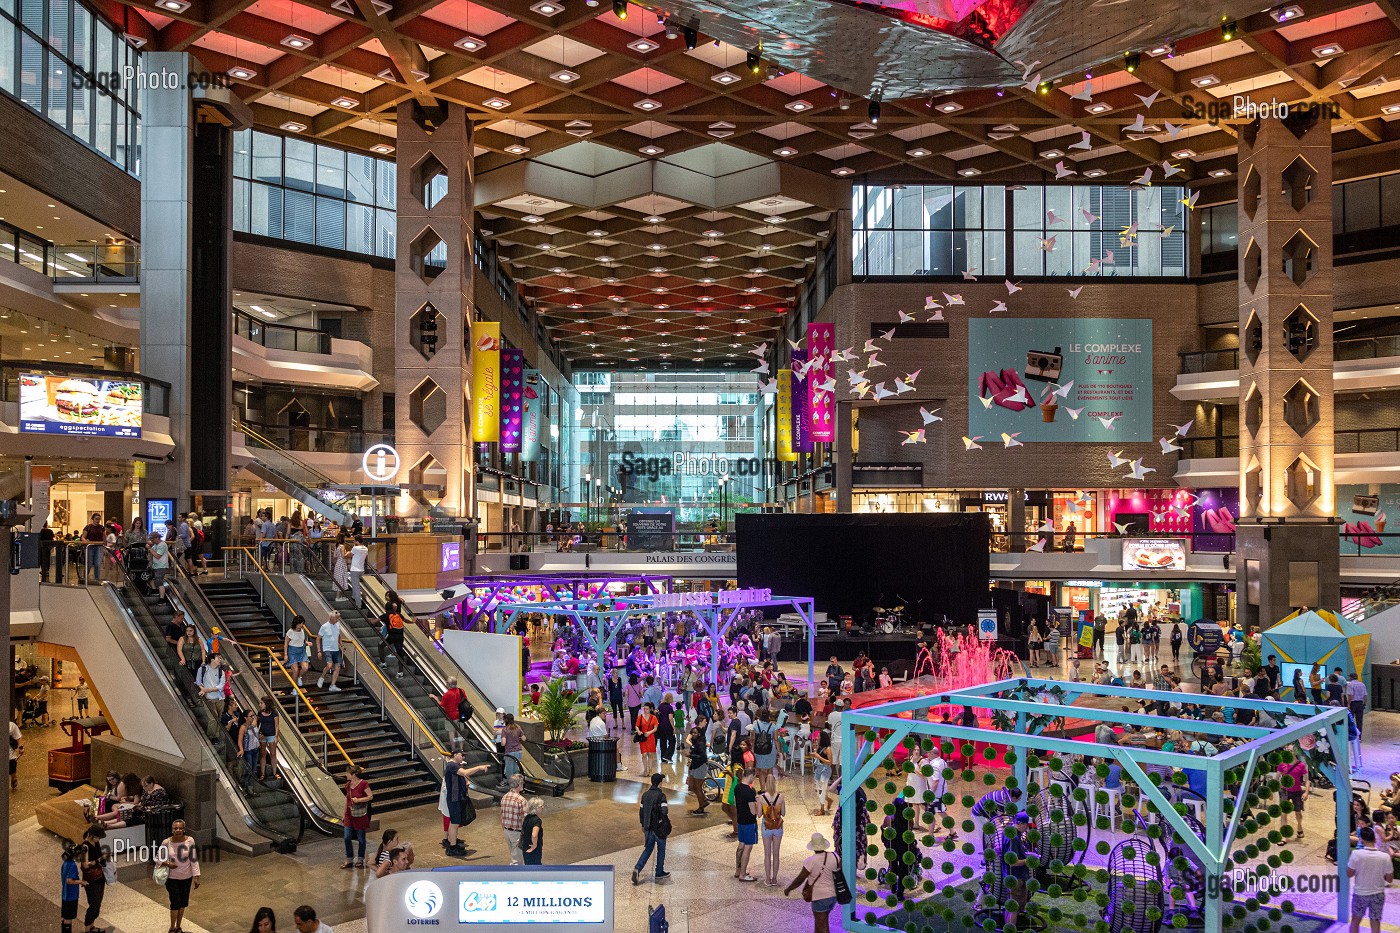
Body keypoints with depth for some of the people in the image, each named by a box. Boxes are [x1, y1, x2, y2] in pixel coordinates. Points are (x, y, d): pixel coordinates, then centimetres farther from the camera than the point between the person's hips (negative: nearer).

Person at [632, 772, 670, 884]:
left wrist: (643, 825, 20)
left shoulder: (645, 795, 5)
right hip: (659, 827, -5)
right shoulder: (661, 795, -15)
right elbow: (664, 811, -24)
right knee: (661, 849, 13)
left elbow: (641, 811, 9)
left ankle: (637, 868, -6)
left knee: (648, 849, 13)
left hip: (648, 827, 5)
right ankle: (659, 873, 22)